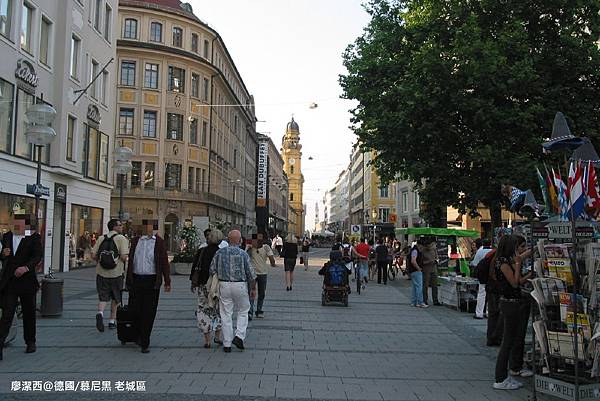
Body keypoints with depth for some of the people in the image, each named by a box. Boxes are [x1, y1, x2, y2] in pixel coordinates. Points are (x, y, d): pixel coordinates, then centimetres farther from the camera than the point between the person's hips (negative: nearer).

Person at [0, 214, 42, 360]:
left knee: (29, 314, 12)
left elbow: (38, 255, -14)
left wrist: (26, 267, -31)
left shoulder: (34, 237, -4)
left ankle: (30, 342, 28)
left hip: (26, 281, -2)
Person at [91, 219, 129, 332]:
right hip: (116, 273, -2)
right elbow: (124, 257, -17)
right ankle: (112, 321, 22)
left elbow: (93, 256, 1)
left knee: (103, 297, 7)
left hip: (102, 272, 3)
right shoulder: (122, 239, -8)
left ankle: (100, 313, -21)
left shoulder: (101, 238, 5)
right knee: (115, 298, 15)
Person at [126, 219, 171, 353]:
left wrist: (167, 282, -6)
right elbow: (130, 261, 13)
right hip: (136, 279, 3)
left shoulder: (159, 242, -1)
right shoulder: (136, 241, 10)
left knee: (148, 313, 1)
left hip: (152, 281, -3)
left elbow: (164, 262, -2)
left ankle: (145, 343, 11)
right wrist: (128, 281, 11)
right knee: (135, 310, 7)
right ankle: (138, 336, 31)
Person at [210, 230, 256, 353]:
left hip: (224, 286, 2)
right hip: (240, 286, -2)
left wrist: (215, 287, 17)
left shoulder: (220, 252, -2)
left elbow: (212, 270, 2)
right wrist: (253, 289, 7)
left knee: (226, 315, 9)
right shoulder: (243, 254, -8)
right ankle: (239, 336, 1)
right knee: (243, 311, 16)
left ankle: (227, 344, 12)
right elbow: (251, 274, -5)